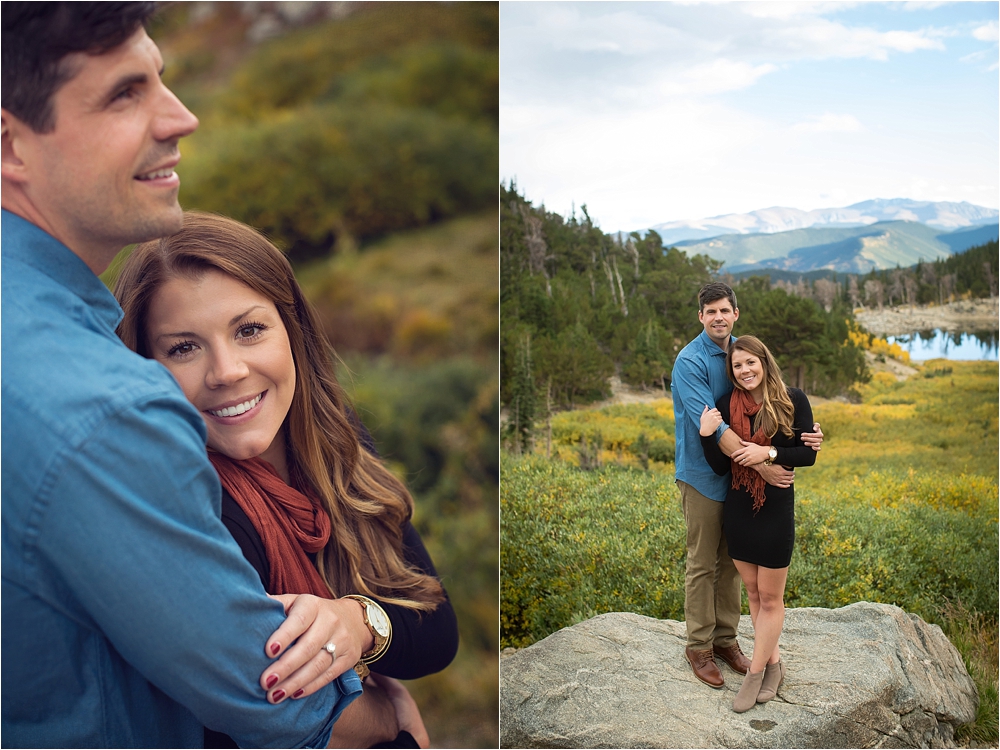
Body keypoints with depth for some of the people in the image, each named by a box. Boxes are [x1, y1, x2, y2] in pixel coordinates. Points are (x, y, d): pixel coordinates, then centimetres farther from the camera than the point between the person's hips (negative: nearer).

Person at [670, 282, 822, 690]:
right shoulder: (690, 361, -17)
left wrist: (804, 433, -15)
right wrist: (761, 466, -27)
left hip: (737, 473, 6)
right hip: (702, 476, -6)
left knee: (731, 560, 15)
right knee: (702, 564, 4)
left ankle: (725, 639, 30)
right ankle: (699, 647, 19)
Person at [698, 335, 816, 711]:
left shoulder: (792, 400, -7)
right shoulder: (725, 406, -1)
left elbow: (808, 454, -6)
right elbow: (720, 466, -2)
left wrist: (769, 453, -20)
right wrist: (707, 435, -19)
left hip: (776, 510, -3)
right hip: (738, 509, 3)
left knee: (770, 597, 6)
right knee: (753, 592, 13)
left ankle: (755, 672, 16)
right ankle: (773, 661, 29)